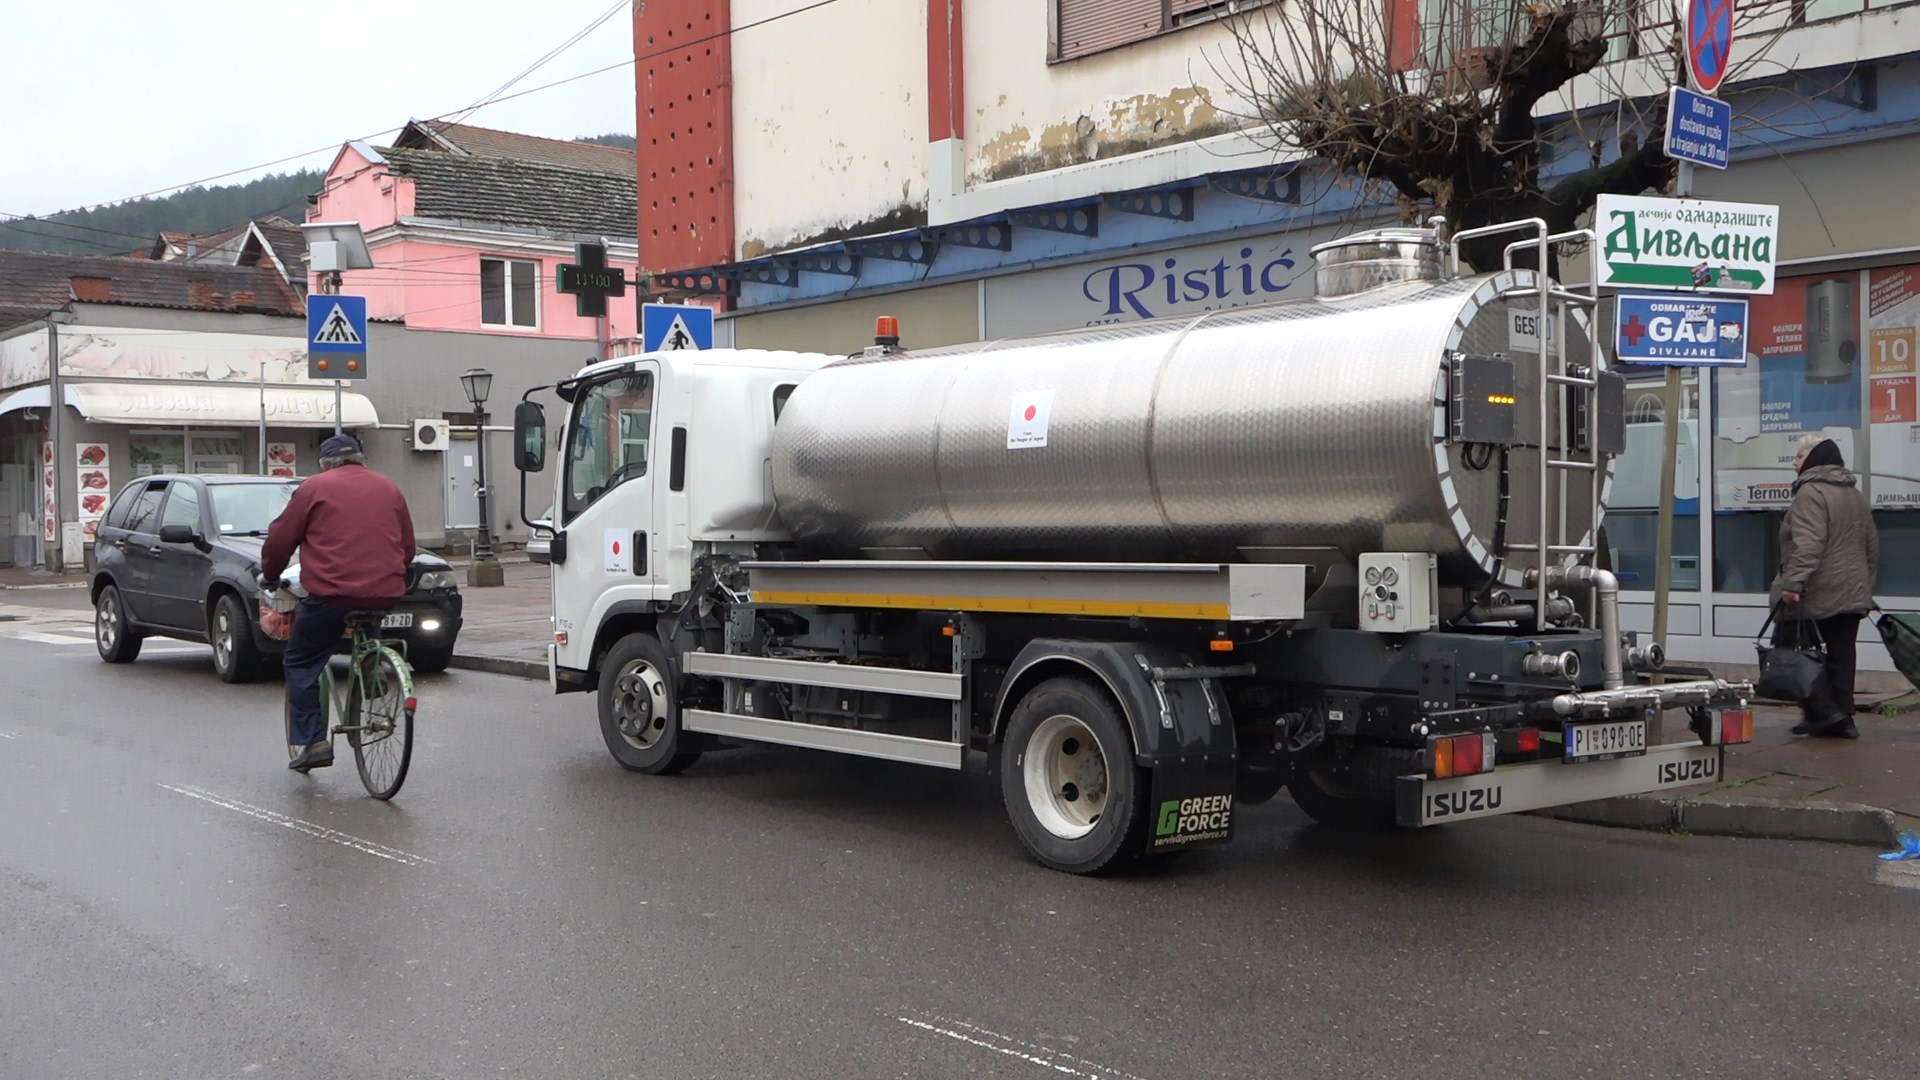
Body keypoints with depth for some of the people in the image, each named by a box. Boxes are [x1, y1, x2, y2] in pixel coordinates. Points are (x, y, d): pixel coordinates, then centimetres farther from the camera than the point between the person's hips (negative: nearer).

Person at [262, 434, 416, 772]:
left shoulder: (314, 487, 5)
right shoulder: (389, 488, 17)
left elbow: (280, 538, 6)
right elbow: (408, 547, 21)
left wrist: (270, 575, 22)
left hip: (331, 592, -4)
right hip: (385, 593, 4)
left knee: (301, 663, 8)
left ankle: (310, 741, 0)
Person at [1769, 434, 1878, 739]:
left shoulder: (1811, 492, -13)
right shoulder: (1856, 494, 17)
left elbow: (1808, 544, -24)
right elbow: (1872, 545, 22)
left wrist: (1793, 582, -27)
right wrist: (1865, 581, 28)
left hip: (1815, 595, -8)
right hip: (1852, 595, 9)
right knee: (1841, 656, 9)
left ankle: (1822, 711, -4)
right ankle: (1842, 718, 10)